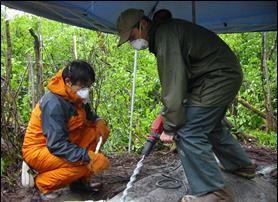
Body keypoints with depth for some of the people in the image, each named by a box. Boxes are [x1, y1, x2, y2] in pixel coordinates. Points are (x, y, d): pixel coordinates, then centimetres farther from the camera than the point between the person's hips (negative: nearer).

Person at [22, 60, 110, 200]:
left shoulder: (74, 97, -2)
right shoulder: (54, 103, -27)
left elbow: (88, 115, 14)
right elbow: (57, 145, -31)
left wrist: (98, 120, -10)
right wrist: (88, 157, -38)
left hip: (62, 142, 9)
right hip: (38, 150, -9)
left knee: (100, 130, -6)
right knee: (84, 163, -31)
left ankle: (80, 180, 2)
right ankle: (44, 183, -6)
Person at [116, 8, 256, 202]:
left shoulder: (165, 34, -21)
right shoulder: (162, 33, 12)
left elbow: (174, 82, -25)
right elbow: (174, 78, 15)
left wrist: (170, 127, -21)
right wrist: (169, 113, 9)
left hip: (219, 77, -11)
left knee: (188, 133, -13)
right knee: (211, 125, 26)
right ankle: (243, 165, 44)